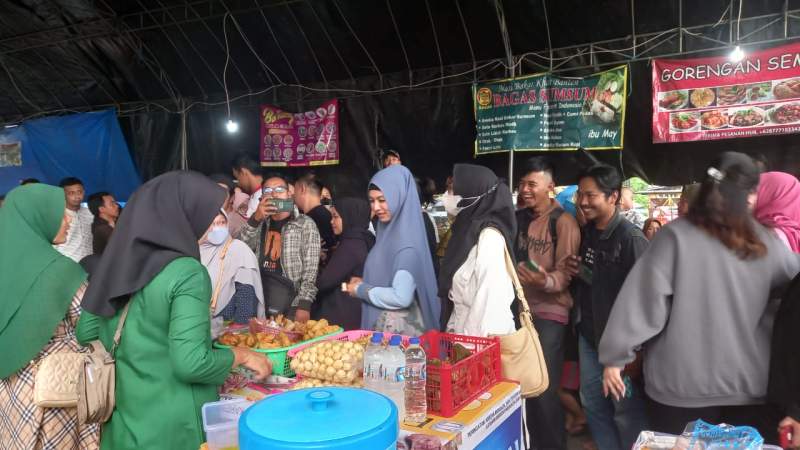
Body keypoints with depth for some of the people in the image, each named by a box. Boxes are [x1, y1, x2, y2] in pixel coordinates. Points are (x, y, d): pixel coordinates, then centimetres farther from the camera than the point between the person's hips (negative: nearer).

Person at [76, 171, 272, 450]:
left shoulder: (115, 263, 0)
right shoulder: (186, 273, -21)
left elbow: (85, 335, 8)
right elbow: (191, 363, -26)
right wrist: (242, 355, -11)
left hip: (123, 416, 6)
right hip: (172, 426, -6)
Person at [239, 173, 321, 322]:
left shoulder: (305, 224, 4)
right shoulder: (260, 224, 18)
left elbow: (310, 270, -5)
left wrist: (304, 305, -15)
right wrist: (255, 219, -10)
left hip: (289, 301, -4)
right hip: (258, 297, 4)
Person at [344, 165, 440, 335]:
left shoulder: (406, 241, -20)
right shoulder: (390, 231, 5)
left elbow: (401, 297, -26)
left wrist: (361, 290, -14)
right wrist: (364, 283, 2)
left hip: (401, 331, -8)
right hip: (380, 325, 8)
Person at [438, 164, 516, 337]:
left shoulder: (489, 235, -16)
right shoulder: (468, 229, 9)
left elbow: (491, 294, -22)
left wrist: (475, 337, -20)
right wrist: (453, 328, 11)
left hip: (483, 334, -8)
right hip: (464, 331, 8)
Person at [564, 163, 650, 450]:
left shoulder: (631, 238, -17)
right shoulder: (585, 233, 6)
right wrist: (574, 272, -2)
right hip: (589, 334, 7)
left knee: (627, 409, 6)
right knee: (592, 403, 18)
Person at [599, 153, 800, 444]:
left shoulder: (675, 237, -13)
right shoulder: (766, 244, -3)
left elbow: (642, 301, -15)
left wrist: (615, 357, -9)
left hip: (683, 385, -3)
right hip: (752, 384, 3)